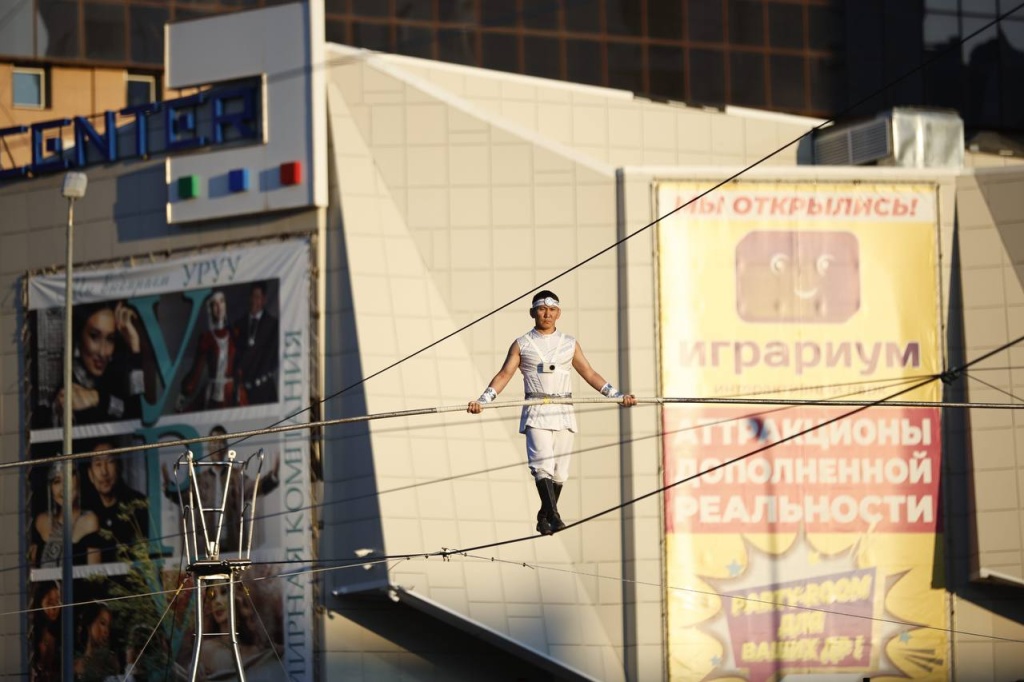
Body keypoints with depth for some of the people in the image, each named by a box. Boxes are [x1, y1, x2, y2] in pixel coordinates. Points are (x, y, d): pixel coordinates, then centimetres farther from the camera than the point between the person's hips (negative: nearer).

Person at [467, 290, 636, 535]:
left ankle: (544, 518, 14)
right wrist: (482, 400, -12)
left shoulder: (570, 344, 14)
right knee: (543, 465, -19)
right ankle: (553, 517, -25)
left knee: (560, 471, 1)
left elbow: (590, 374, 17)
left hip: (563, 412, 3)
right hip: (536, 413, -3)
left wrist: (617, 395, 9)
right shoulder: (522, 345, 7)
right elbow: (504, 375, 1)